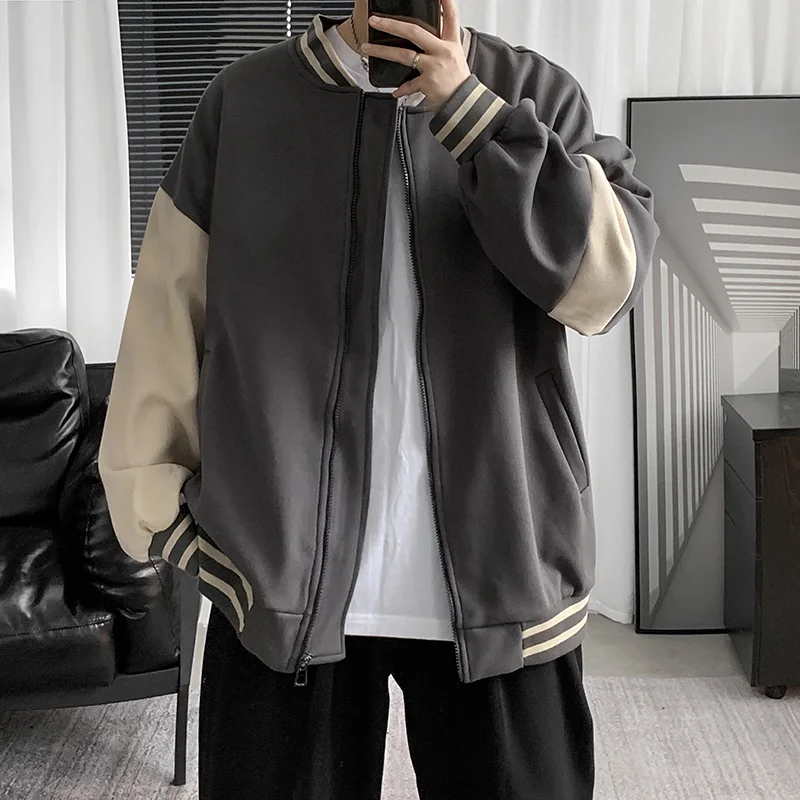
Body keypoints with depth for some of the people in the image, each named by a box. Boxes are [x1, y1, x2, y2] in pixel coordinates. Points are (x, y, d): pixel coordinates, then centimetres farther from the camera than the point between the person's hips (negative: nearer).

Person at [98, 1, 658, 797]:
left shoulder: (535, 95, 3)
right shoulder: (243, 100, 3)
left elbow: (607, 280, -12)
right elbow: (166, 312, 6)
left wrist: (469, 107, -16)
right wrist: (155, 500, 1)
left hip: (499, 579, 1)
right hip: (279, 577, 0)